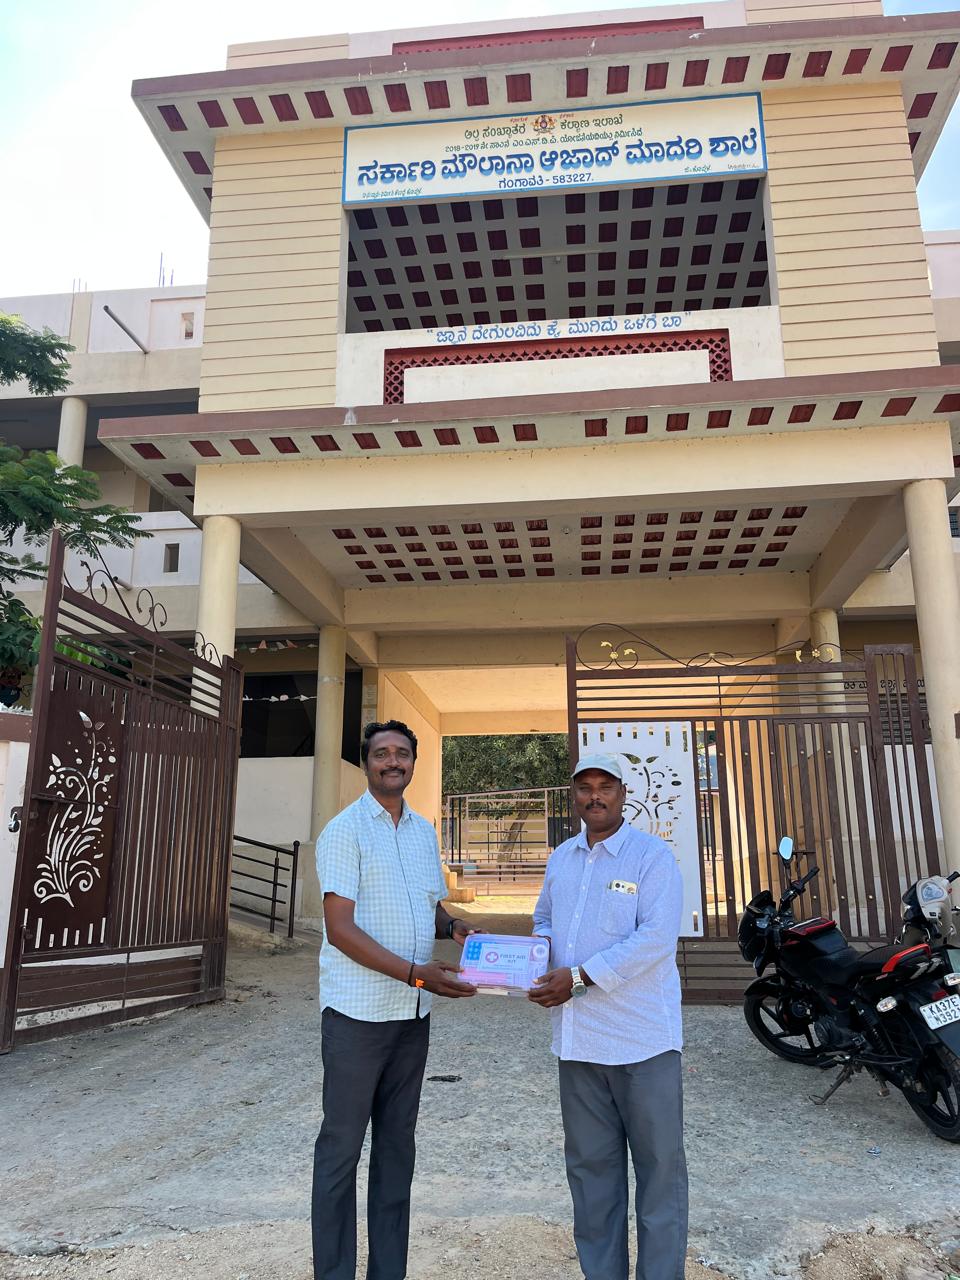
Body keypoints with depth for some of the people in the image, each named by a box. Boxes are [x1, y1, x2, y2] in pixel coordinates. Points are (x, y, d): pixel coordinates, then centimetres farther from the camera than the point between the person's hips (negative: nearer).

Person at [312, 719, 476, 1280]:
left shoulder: (425, 830, 9)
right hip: (358, 1012, -6)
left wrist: (453, 927, -3)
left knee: (397, 1145, 15)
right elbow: (340, 928, -16)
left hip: (413, 1013, 6)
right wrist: (415, 973, -22)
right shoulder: (345, 830, -10)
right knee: (342, 1146, 6)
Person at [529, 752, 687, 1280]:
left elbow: (656, 939, -19)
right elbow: (544, 920, 22)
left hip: (641, 1037, -6)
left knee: (659, 1163, 6)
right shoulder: (561, 858, 11)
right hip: (577, 1035, 6)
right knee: (591, 1164, 16)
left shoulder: (652, 856, -9)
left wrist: (579, 977, -22)